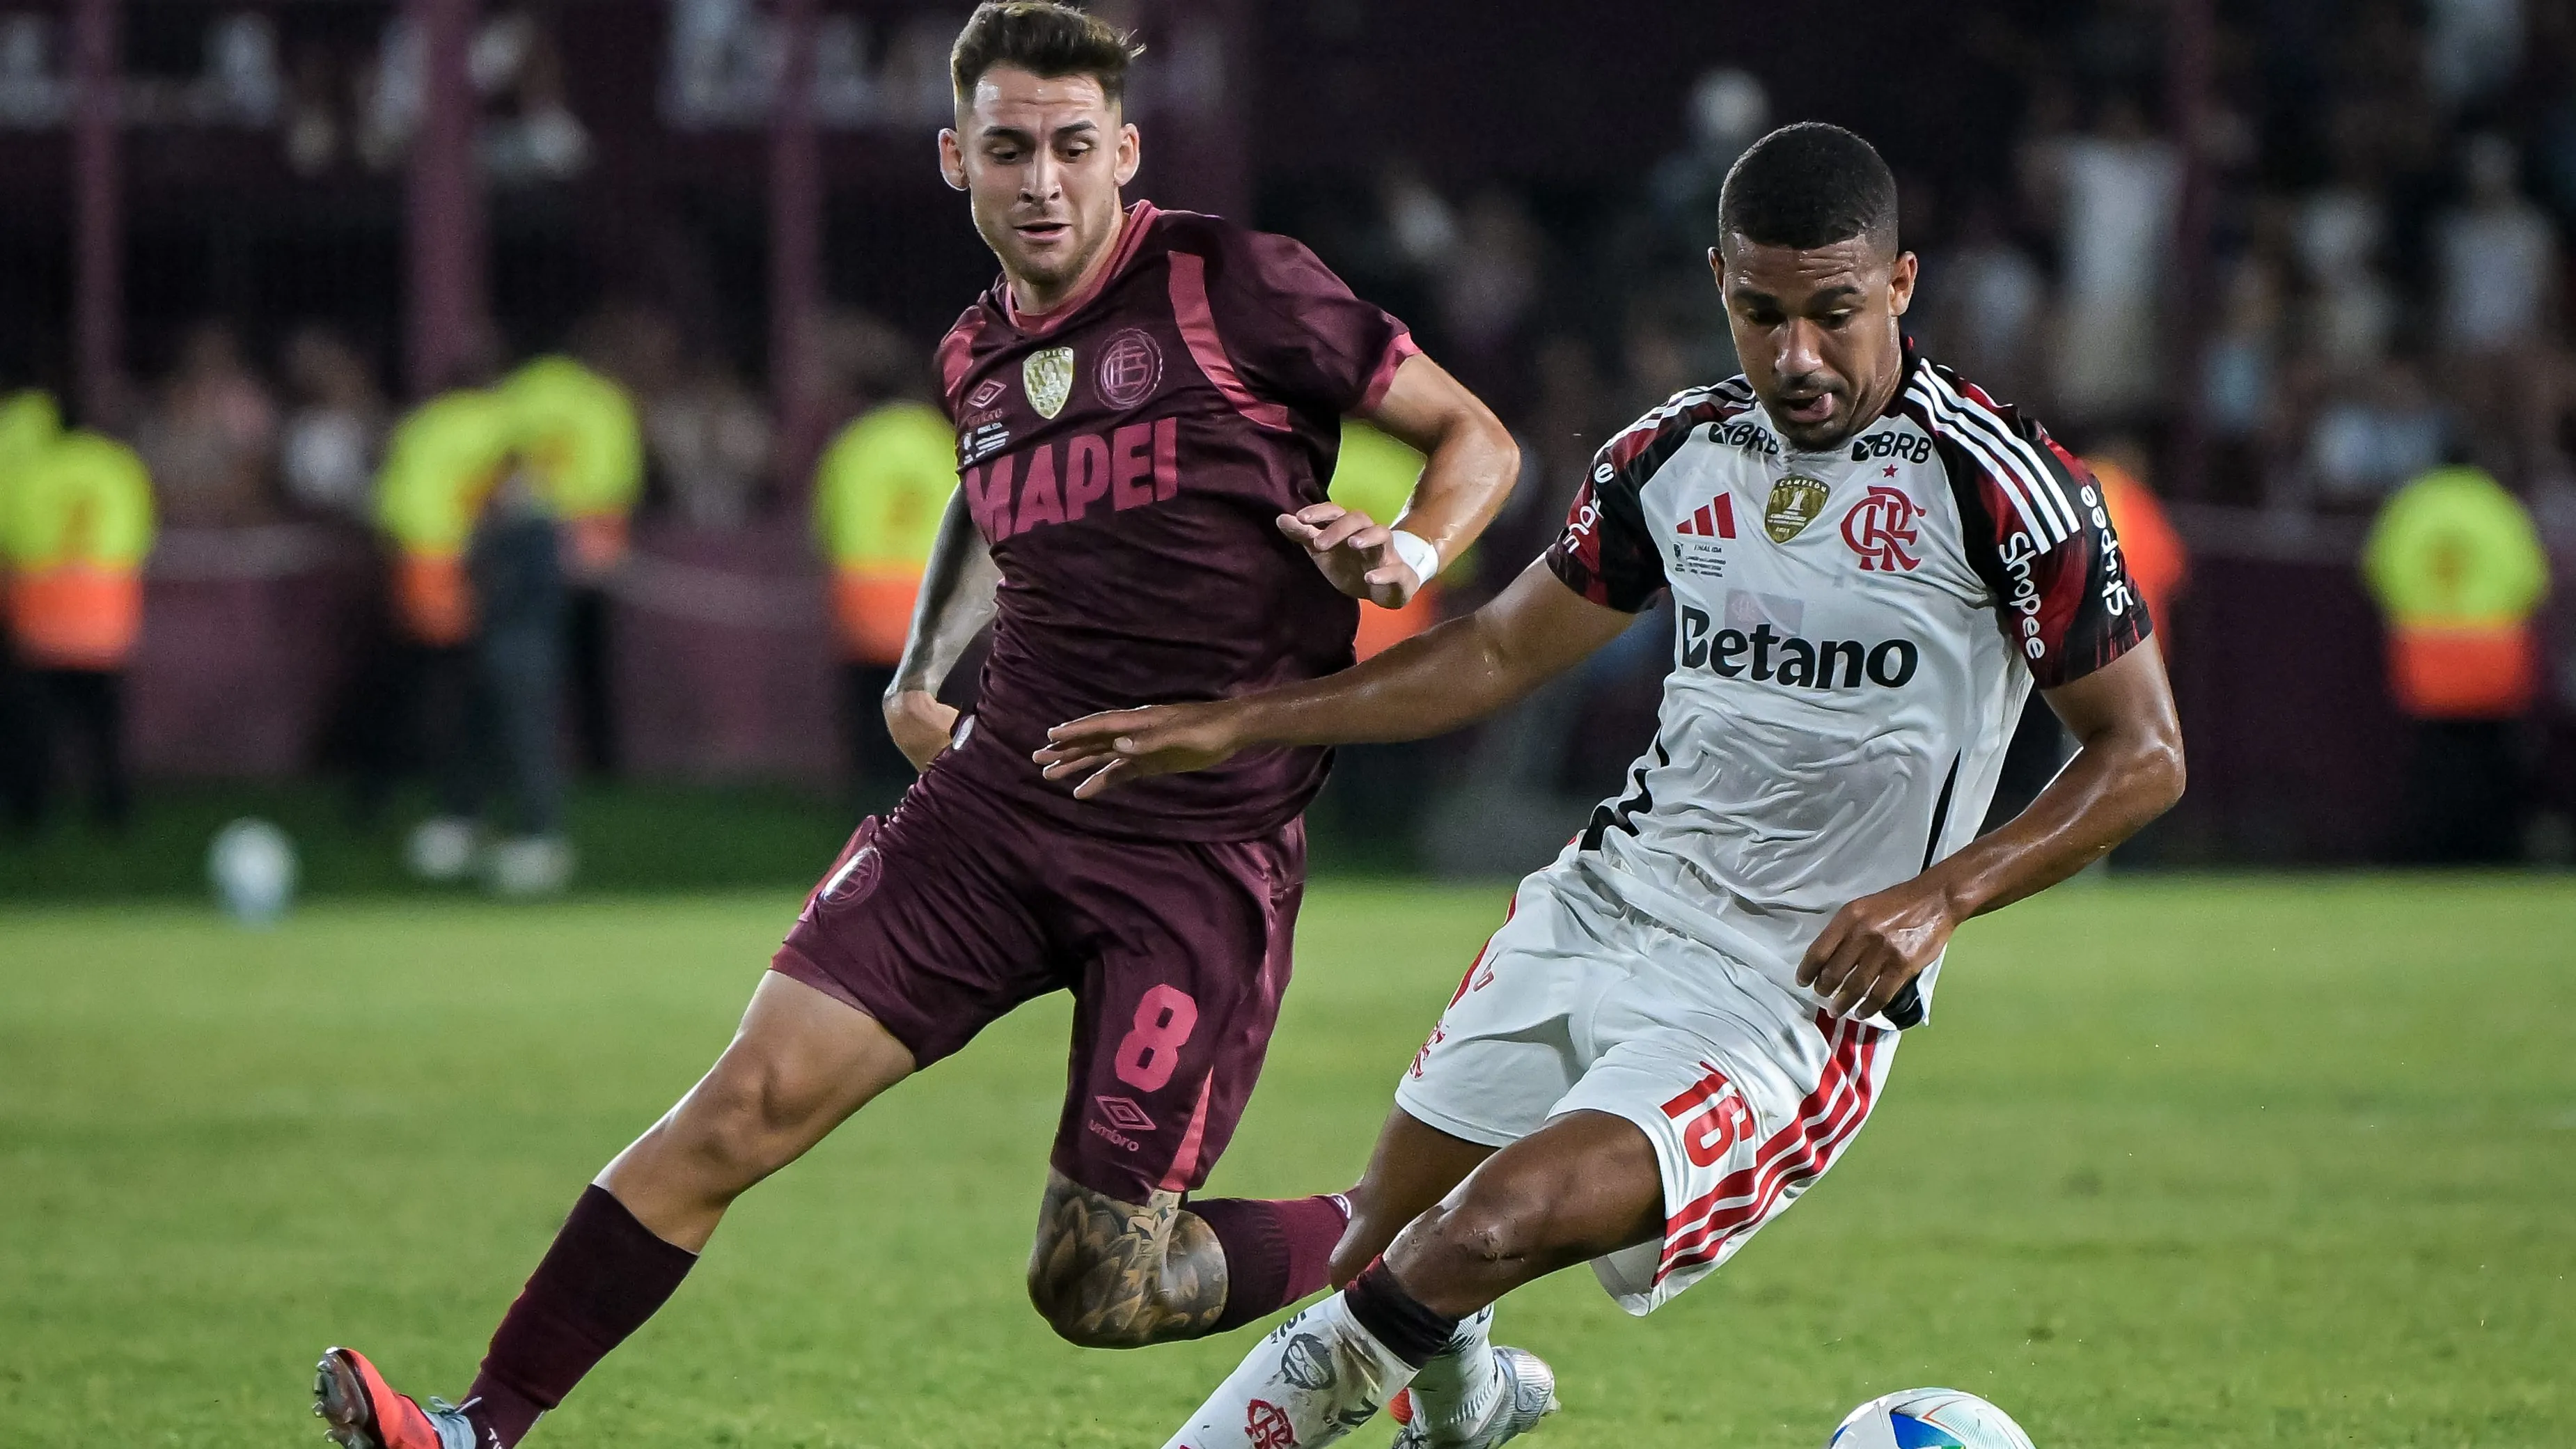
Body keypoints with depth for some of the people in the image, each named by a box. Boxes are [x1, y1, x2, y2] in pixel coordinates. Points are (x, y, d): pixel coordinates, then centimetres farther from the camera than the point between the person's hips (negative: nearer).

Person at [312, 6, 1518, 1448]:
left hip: (1202, 852, -5)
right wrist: (920, 674, 19)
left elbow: (1478, 439, 1)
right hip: (999, 800, 5)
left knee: (1098, 1291, -5)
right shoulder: (978, 357, 10)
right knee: (752, 1098, -11)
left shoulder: (1234, 288, -7)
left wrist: (1408, 554, -19)